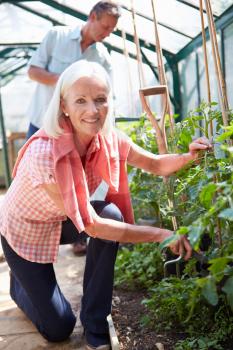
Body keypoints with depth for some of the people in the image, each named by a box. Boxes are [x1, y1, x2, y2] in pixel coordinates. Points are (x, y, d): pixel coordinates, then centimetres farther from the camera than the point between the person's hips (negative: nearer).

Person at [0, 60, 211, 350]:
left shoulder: (107, 138, -18)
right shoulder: (45, 152, -37)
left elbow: (156, 165, -8)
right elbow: (90, 225, -35)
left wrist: (189, 156, -30)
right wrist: (161, 234, -35)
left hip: (59, 223, 5)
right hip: (24, 231, -5)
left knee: (111, 214, -26)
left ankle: (95, 326, -6)